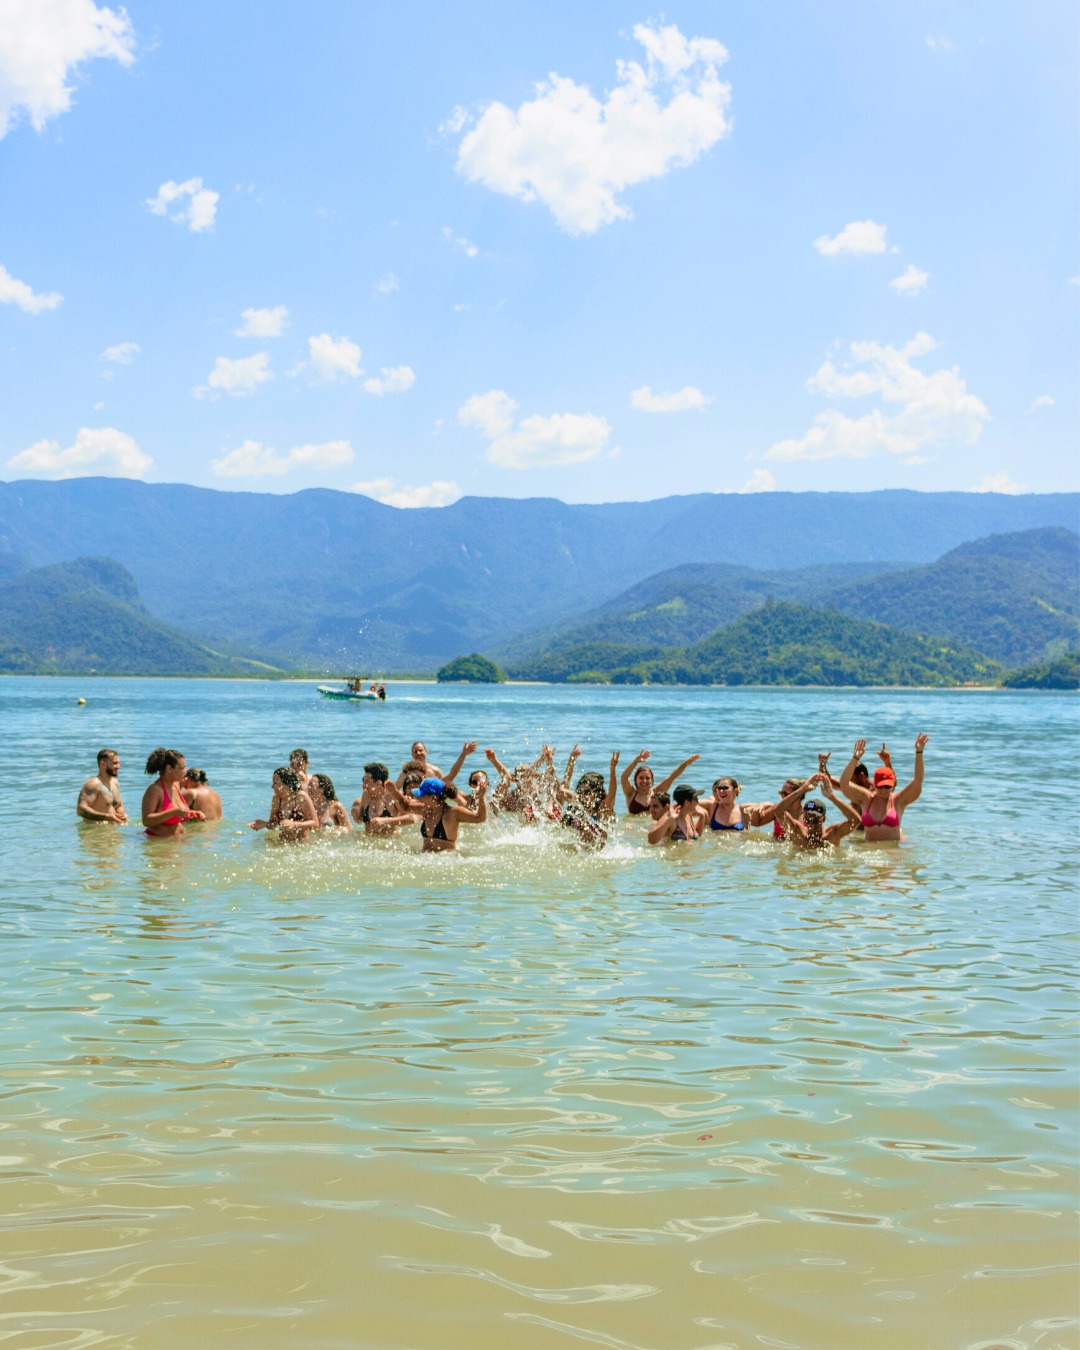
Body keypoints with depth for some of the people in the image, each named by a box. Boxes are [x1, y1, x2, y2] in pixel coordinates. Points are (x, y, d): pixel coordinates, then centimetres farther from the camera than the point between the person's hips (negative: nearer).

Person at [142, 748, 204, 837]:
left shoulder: (176, 784, 12)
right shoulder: (155, 789, -12)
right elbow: (146, 820, -19)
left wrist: (193, 814, 9)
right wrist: (173, 812, -25)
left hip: (178, 840, 8)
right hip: (159, 842, -8)